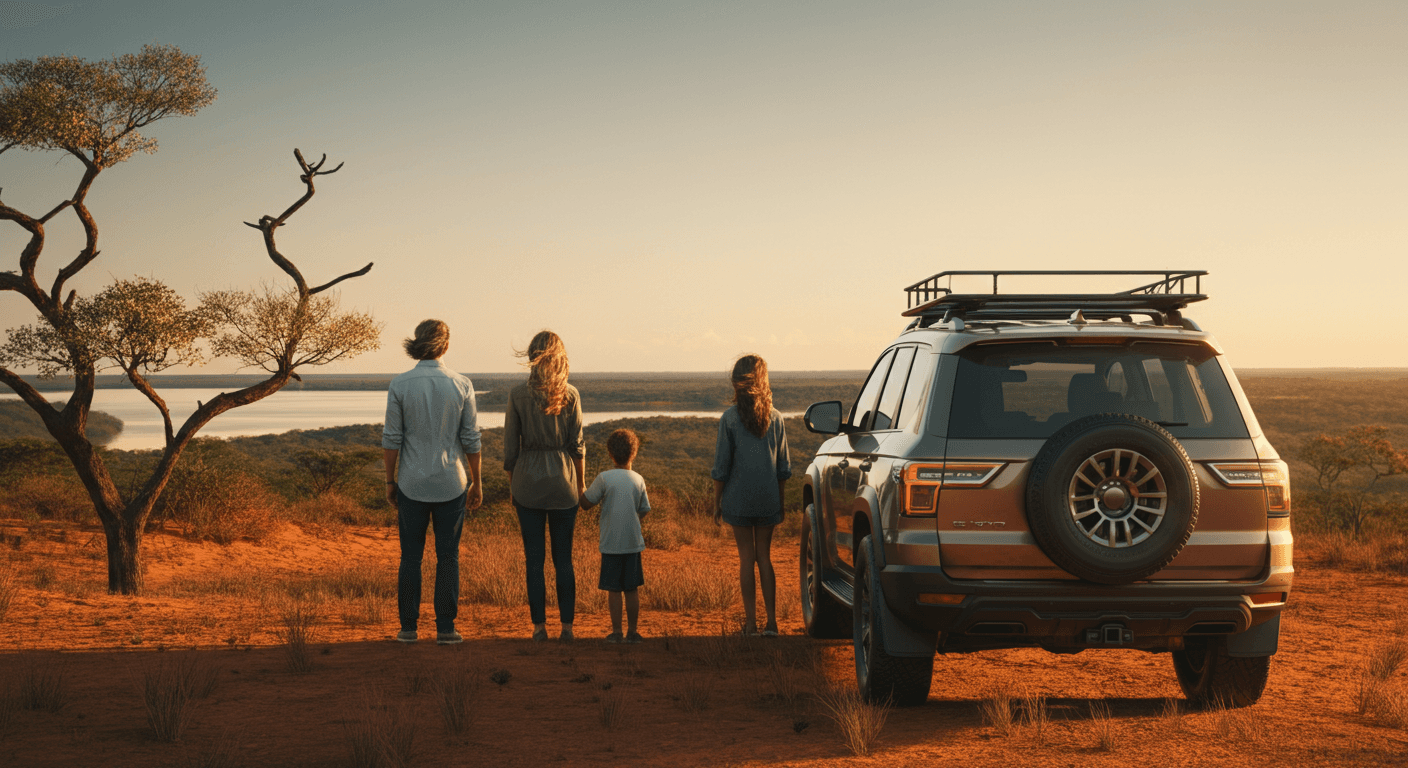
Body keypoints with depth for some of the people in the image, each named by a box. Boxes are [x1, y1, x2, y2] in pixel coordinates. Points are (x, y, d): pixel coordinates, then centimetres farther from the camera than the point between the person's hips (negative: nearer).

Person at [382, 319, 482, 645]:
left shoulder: (400, 385, -7)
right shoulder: (461, 385, -5)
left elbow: (391, 439, -4)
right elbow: (471, 440, -2)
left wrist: (389, 481, 6)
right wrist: (477, 483, 7)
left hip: (412, 483, 0)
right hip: (451, 483, 0)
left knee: (410, 556, 10)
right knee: (448, 556, 7)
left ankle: (408, 627, 12)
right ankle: (445, 628, 8)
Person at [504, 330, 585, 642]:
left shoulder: (518, 395, -6)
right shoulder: (570, 394, -4)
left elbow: (511, 447, -2)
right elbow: (578, 445, 0)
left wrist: (511, 484, 9)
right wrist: (581, 483, 11)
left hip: (528, 479, -1)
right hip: (563, 479, 1)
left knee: (534, 558, 5)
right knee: (564, 558, 8)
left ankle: (539, 626, 6)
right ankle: (567, 626, 8)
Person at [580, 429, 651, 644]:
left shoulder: (604, 478, -9)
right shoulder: (638, 480, 1)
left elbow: (586, 504, -2)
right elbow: (643, 511, 10)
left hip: (611, 543, -3)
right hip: (633, 542, 3)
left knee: (614, 589, 3)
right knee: (631, 589, 9)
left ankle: (616, 631, 4)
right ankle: (632, 631, 12)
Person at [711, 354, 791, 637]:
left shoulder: (729, 418, -7)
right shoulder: (775, 417, 2)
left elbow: (721, 467, -5)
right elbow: (783, 467, 7)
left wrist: (717, 503, 3)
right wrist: (781, 501, 16)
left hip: (738, 497, -2)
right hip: (768, 498, 2)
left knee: (746, 556, 4)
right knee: (764, 556, 10)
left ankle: (751, 623, 5)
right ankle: (771, 622, 7)